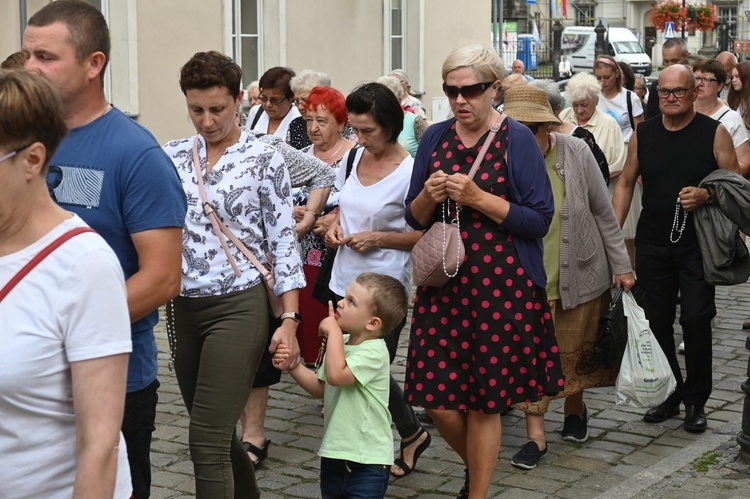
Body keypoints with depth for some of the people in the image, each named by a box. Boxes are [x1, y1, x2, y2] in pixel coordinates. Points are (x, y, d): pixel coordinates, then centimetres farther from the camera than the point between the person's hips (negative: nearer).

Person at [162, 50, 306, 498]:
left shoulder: (264, 160, -4)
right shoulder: (174, 155, 7)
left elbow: (283, 242, -4)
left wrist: (289, 320, -10)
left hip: (238, 306, -5)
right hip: (184, 307, 5)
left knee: (208, 442, -9)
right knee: (218, 435, 14)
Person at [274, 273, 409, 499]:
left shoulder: (374, 351, -20)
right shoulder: (342, 343, 6)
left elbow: (336, 375, -35)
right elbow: (321, 388, 17)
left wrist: (333, 330, -24)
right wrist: (293, 366, 2)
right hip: (334, 454, 8)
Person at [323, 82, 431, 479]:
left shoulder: (409, 172, -14)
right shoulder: (353, 157, 5)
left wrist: (379, 239, -19)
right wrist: (335, 225, 0)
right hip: (345, 282, 6)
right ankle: (411, 434, 30)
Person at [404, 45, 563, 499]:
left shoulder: (517, 140, -4)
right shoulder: (435, 138, 8)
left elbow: (540, 219, -9)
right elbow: (415, 218, 12)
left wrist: (477, 198, -17)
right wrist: (429, 196, -9)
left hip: (502, 286, -4)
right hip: (444, 283, 4)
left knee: (483, 401, 2)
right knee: (440, 401, 3)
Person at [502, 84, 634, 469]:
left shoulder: (576, 153, -11)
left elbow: (603, 211, -2)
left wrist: (621, 265, 1)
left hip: (580, 273, 1)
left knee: (574, 350, 14)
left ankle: (575, 408, 41)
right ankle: (535, 435, 6)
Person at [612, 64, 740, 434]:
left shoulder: (714, 133, -3)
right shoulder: (643, 134, 7)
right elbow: (626, 184, 12)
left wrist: (705, 195, -21)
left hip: (697, 244, -3)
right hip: (652, 244, 3)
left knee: (696, 320, -7)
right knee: (657, 321, 7)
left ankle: (696, 399, 8)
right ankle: (669, 394, 22)